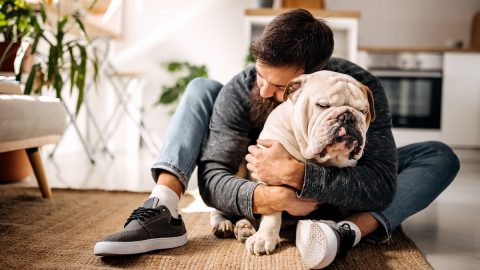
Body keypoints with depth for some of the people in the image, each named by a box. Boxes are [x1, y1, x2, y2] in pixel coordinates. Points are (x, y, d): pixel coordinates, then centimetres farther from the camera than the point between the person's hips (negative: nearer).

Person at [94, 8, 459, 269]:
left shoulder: (361, 89, -28)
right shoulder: (241, 90, -25)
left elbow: (381, 185, -37)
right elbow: (213, 179, -26)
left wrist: (295, 173, -47)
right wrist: (275, 197, -44)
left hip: (332, 195, 0)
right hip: (264, 192, 1)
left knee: (440, 157, -21)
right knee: (202, 89, -15)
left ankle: (349, 231, -45)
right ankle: (162, 211, -33)